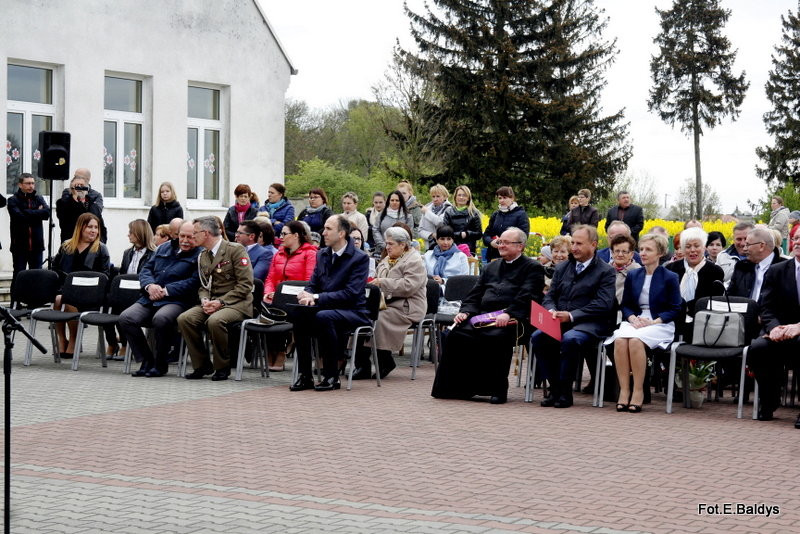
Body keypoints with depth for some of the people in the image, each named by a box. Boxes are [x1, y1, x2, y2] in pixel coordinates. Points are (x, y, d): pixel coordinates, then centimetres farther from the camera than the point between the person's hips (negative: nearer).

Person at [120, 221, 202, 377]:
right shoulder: (164, 248, 21)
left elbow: (194, 282, -11)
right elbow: (146, 269, 19)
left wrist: (165, 291, -14)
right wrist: (150, 285, -4)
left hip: (176, 301, -6)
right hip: (149, 300, 6)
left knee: (160, 319, -37)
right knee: (125, 318, -19)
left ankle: (161, 364, -16)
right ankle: (147, 360, -7)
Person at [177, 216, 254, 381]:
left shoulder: (236, 250, -7)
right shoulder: (203, 257, 16)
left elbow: (245, 284, -13)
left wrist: (221, 302, -19)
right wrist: (204, 300, -6)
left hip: (236, 303, -7)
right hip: (212, 303, 7)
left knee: (215, 321, -36)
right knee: (184, 319, -19)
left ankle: (223, 367, -15)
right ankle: (202, 366, -8)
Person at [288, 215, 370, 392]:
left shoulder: (360, 258, -9)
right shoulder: (322, 254, 12)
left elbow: (351, 293, -18)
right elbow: (312, 284, 14)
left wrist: (317, 297, -23)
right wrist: (308, 296, -12)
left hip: (353, 312, -6)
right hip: (326, 308, 6)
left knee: (323, 316, -37)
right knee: (297, 313, -24)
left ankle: (332, 377, -24)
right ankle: (304, 376, -20)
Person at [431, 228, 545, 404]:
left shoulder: (533, 268, 7)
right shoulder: (491, 267, 28)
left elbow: (527, 298, -9)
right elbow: (475, 295, 23)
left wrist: (508, 314, -23)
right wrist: (465, 311, 3)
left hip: (512, 320, -6)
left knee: (497, 337, -36)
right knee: (458, 334, -20)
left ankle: (497, 389, -22)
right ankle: (459, 387, -16)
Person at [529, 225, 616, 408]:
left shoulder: (606, 272, 3)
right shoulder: (562, 268, 21)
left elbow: (603, 304, -9)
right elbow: (549, 296, 19)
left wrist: (572, 316, -17)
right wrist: (552, 310, -7)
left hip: (588, 324, -5)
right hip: (559, 323, 5)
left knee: (570, 339, -37)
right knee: (538, 337, -26)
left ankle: (565, 392, -22)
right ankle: (554, 388, -14)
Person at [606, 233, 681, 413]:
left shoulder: (670, 278, 2)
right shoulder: (633, 276, 15)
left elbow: (675, 310, 0)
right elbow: (625, 305, 16)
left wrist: (654, 322, -13)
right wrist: (633, 318, -6)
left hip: (660, 324, -4)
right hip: (635, 322, 4)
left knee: (636, 341, -36)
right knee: (620, 340, -32)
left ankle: (638, 391, -28)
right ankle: (624, 390, -29)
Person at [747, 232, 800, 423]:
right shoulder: (776, 272, 11)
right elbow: (767, 309, 4)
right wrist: (774, 328, -18)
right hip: (780, 334, 3)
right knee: (756, 348, -29)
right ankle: (768, 403, -5)